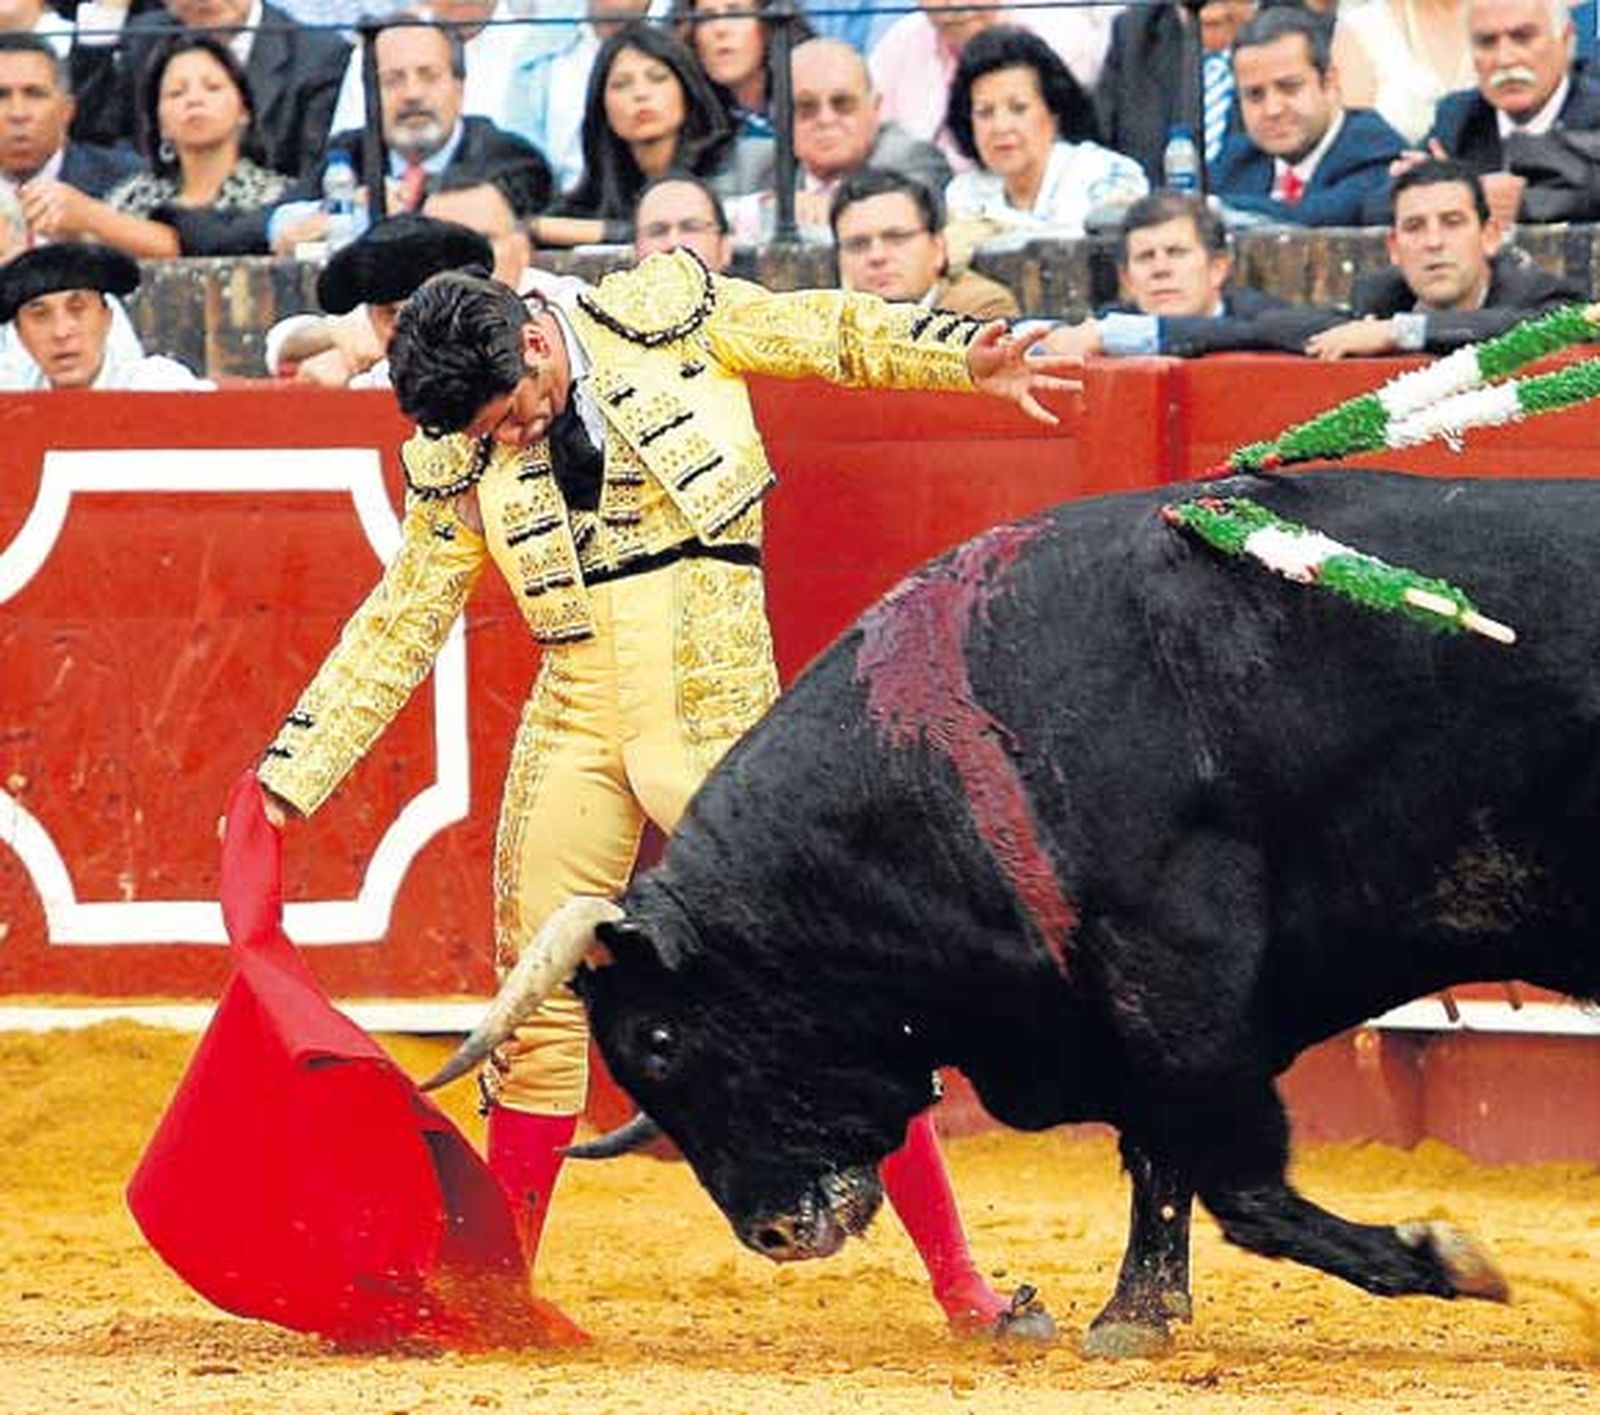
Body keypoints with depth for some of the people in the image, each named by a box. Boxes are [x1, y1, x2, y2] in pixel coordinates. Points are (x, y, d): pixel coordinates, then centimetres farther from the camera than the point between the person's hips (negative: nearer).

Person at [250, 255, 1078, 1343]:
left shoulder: (670, 314, -2)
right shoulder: (463, 458, 4)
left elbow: (835, 332, 8)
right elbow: (398, 628, 10)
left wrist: (965, 357, -7)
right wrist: (291, 775, 7)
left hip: (722, 730, -2)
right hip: (575, 736, 2)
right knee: (539, 1008, 0)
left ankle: (958, 1282, 0)